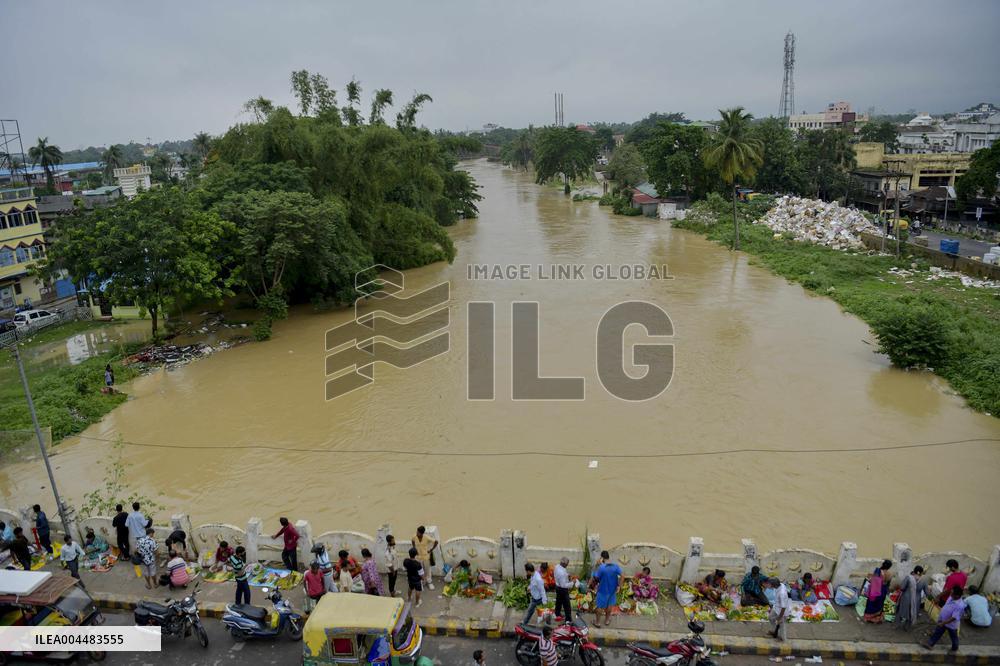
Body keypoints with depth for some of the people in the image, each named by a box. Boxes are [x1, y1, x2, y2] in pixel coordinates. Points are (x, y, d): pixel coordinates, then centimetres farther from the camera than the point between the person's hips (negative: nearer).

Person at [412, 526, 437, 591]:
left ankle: (429, 582, 34)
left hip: (426, 556, -2)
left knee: (427, 570, 15)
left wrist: (431, 550, -13)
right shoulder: (414, 537, -18)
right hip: (418, 556, 2)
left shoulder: (427, 538, -28)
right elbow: (413, 541, 7)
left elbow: (436, 542, -19)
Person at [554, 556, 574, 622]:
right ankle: (568, 620, 19)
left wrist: (567, 574, -2)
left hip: (558, 587, 9)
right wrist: (571, 583, -22)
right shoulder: (562, 573, -37)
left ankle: (557, 614, 46)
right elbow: (563, 585, -30)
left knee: (559, 602, 28)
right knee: (567, 605, 7)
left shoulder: (557, 566, -10)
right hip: (563, 589, -9)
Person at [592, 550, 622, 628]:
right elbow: (621, 576, -12)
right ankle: (607, 620, 38)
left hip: (603, 590, -4)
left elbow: (596, 577, -17)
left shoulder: (601, 567, -25)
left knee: (600, 606, 13)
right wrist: (618, 586, -3)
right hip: (612, 589, 4)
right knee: (609, 604, 23)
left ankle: (597, 622, 25)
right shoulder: (616, 566, -12)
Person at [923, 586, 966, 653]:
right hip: (942, 620, 7)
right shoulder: (951, 597, -14)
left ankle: (954, 649, 46)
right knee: (937, 633, 20)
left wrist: (943, 623, -30)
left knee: (953, 637, 21)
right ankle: (930, 643, 33)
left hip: (951, 624, -7)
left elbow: (954, 618, -33)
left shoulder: (960, 606, -37)